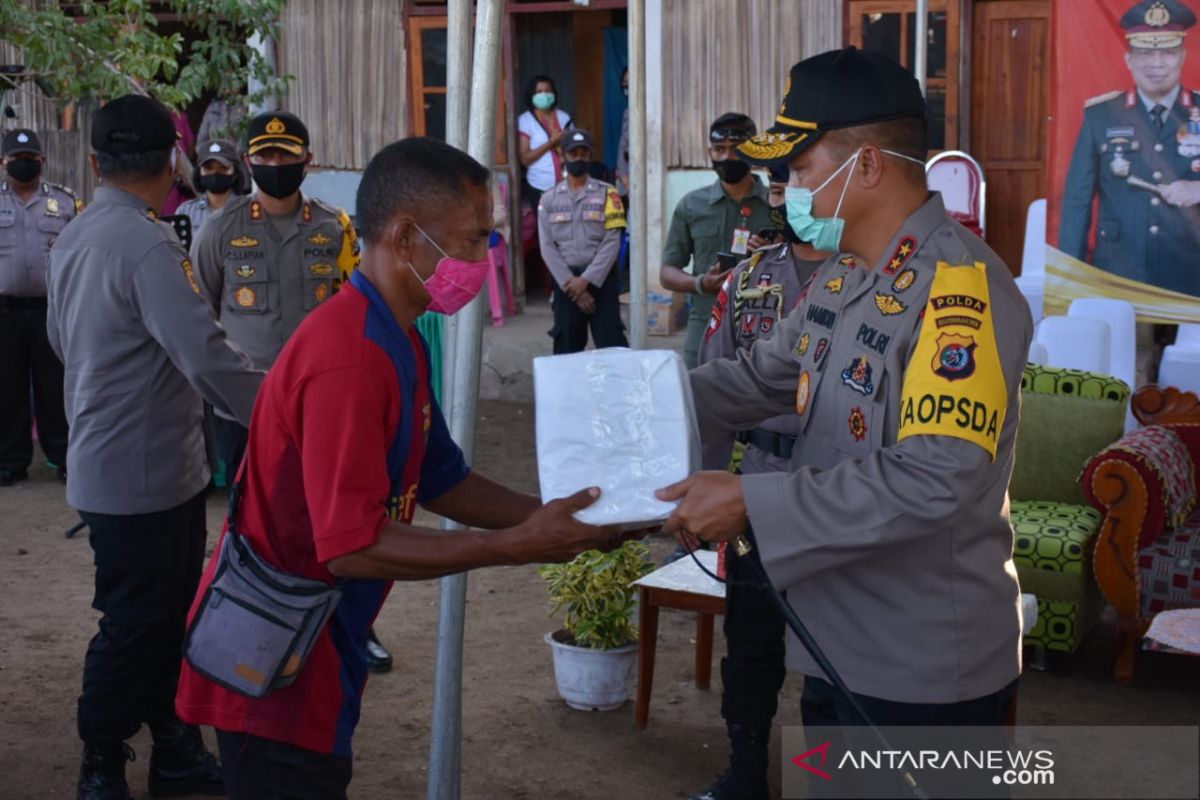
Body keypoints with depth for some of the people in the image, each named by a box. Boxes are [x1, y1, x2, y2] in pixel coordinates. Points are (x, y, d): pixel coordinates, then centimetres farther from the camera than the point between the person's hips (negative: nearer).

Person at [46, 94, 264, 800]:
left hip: (106, 463, 9)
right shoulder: (148, 246, -22)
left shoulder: (73, 238, 7)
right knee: (136, 627, 4)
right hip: (146, 473, -9)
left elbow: (62, 337, 21)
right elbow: (209, 359, -27)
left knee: (169, 617, 18)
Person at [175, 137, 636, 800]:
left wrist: (550, 518, -1)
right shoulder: (352, 358, -26)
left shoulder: (396, 344, 7)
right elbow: (353, 546, -29)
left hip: (314, 651, 10)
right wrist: (518, 546, -24)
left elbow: (442, 482, 12)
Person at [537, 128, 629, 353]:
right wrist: (571, 284, -9)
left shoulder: (606, 193, 3)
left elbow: (612, 242, -5)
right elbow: (548, 248, 2)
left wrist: (587, 280, -12)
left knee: (612, 347, -5)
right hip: (566, 283, 2)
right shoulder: (549, 199, 8)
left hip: (601, 280, -2)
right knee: (566, 349, 7)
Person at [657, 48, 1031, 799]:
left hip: (924, 667, -9)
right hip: (842, 641, 9)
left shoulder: (958, 285, -24)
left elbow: (933, 478, -31)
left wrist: (750, 502, -29)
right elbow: (766, 376, 17)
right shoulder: (843, 276, 6)